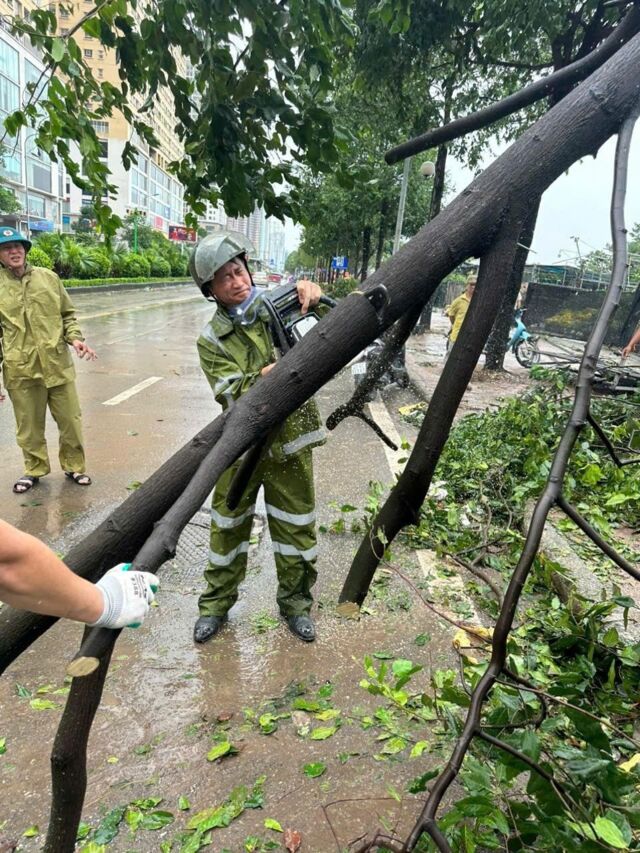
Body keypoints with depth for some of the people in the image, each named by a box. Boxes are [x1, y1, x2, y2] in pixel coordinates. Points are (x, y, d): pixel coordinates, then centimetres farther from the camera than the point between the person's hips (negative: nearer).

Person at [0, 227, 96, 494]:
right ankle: (35, 469, 30)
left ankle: (74, 466, 28)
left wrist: (75, 338, -6)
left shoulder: (48, 277, 6)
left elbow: (68, 314, 13)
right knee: (29, 426, 10)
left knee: (70, 420, 9)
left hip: (58, 364, 1)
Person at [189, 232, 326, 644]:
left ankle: (296, 602, 33)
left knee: (297, 528, 12)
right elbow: (234, 395, -17)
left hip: (291, 442, 1)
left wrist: (310, 291, -24)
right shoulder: (211, 341, -5)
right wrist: (270, 373, -36)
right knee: (229, 526, 13)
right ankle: (217, 602, 34)